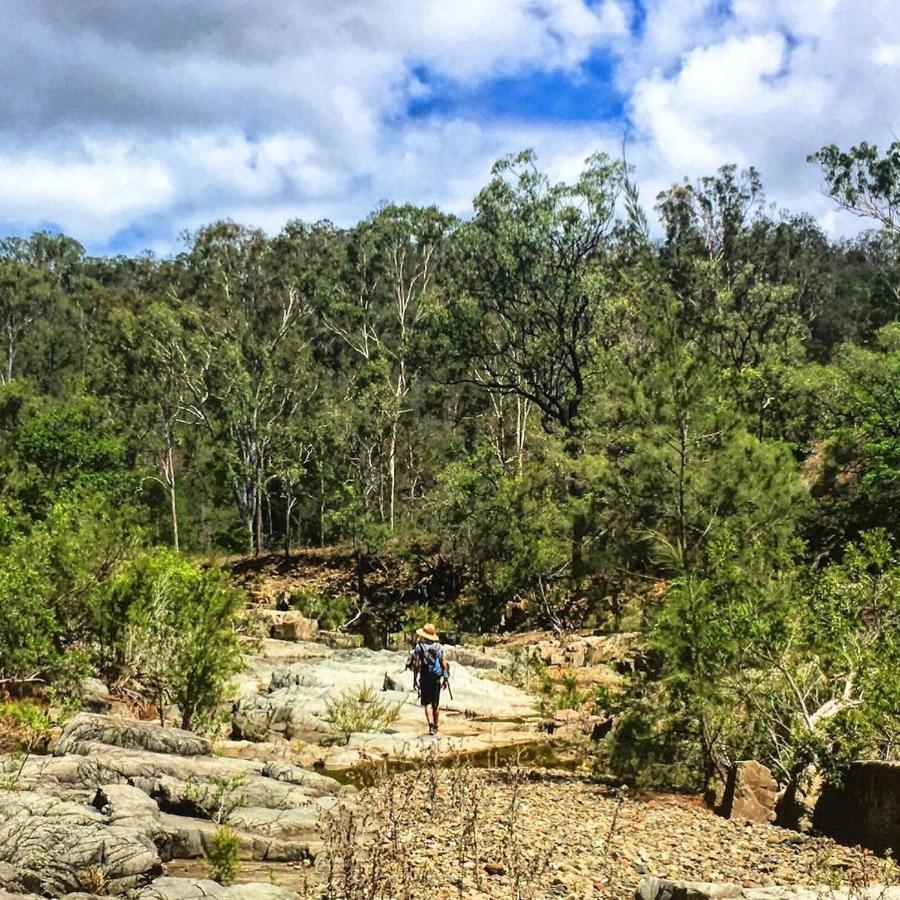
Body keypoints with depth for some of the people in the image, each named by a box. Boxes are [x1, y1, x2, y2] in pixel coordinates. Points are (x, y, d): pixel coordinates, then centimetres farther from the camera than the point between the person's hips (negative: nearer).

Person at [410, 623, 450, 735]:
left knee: (427, 703, -2)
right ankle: (436, 725, 23)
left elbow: (416, 665, -7)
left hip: (425, 678, -3)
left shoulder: (419, 647, -5)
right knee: (436, 703, 15)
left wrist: (415, 679, 0)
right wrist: (446, 679, 5)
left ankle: (431, 724, -20)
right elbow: (445, 664, 0)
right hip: (437, 678, 3)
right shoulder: (439, 647, 3)